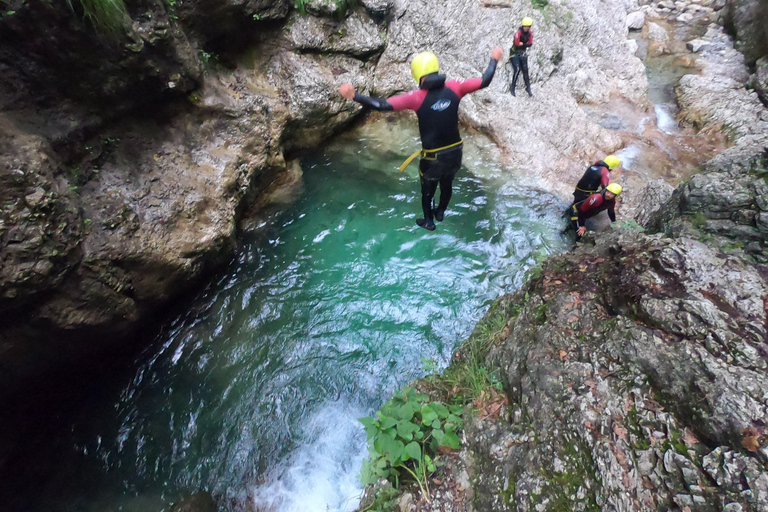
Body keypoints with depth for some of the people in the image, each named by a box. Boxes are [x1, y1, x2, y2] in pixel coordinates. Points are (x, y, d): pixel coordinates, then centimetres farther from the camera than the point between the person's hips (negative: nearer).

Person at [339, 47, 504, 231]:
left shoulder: (417, 97, -20)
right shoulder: (454, 88, -10)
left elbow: (383, 105, -27)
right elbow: (484, 81, 2)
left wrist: (354, 96, -22)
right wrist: (494, 59, 20)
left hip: (432, 157, -4)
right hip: (455, 153, 4)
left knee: (427, 191, 24)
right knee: (447, 185, 30)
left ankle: (429, 222, 47)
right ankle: (440, 213, 56)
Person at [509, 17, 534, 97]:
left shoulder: (530, 33, -3)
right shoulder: (518, 33, -20)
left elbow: (530, 44, -9)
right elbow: (517, 45, -26)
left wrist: (522, 44, -22)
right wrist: (525, 44, -14)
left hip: (523, 52, 5)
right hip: (515, 52, -5)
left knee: (525, 70, 2)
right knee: (517, 70, -18)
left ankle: (528, 87, 12)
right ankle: (512, 87, -7)